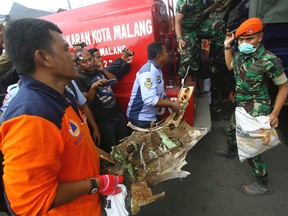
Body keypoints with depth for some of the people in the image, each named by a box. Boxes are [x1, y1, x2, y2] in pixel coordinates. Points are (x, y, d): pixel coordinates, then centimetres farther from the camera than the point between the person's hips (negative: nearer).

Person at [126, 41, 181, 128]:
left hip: (151, 117, 10)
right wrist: (171, 104, -23)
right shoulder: (148, 71, -25)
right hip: (139, 118, -10)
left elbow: (161, 94, 12)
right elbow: (150, 99, -35)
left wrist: (173, 104, -3)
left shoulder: (157, 70, 7)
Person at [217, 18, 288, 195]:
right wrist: (228, 46, 8)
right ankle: (231, 152, 58)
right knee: (232, 131, 27)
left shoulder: (269, 60, -23)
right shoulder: (241, 55, -3)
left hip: (256, 111, -8)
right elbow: (230, 66, 21)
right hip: (242, 107, 8)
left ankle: (264, 184, 19)